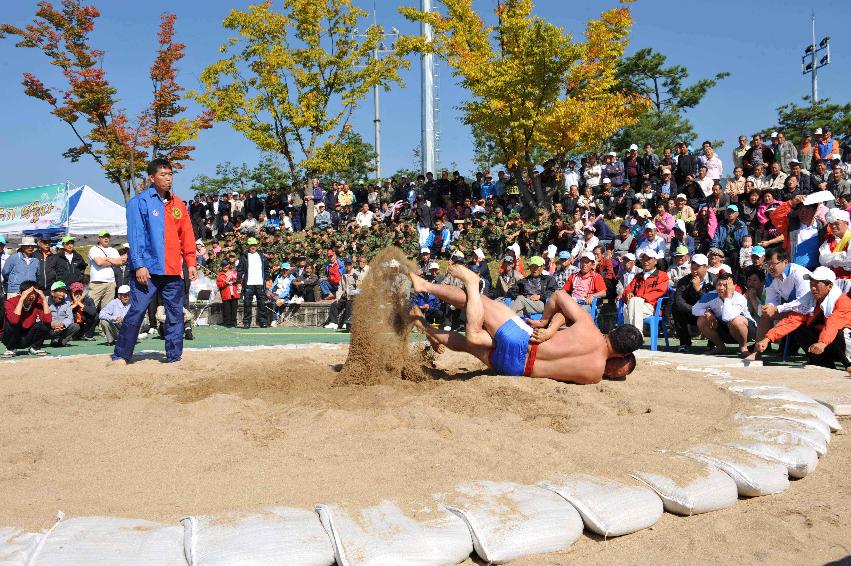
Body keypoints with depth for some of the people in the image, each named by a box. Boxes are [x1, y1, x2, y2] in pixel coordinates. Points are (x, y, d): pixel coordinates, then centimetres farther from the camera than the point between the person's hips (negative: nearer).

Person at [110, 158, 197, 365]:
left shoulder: (178, 204, 14)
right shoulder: (140, 202, -1)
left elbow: (187, 236, 15)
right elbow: (135, 235, -7)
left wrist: (191, 263, 7)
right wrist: (139, 266, -14)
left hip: (174, 271, 5)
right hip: (147, 269, -5)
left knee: (176, 314, 6)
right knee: (136, 312, -5)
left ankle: (174, 356, 15)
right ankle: (121, 356, 6)